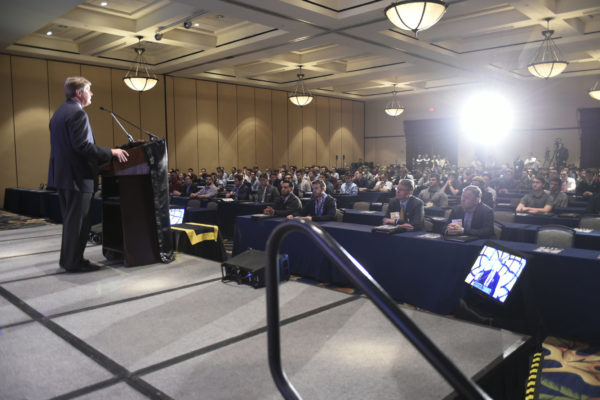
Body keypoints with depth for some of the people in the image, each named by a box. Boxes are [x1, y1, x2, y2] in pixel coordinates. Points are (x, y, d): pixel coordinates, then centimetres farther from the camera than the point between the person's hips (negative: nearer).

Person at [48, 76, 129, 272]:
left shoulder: (59, 112, 16)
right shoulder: (78, 113, -15)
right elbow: (83, 145, -23)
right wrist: (111, 152, -17)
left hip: (62, 174, 10)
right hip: (78, 176, -10)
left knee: (70, 219, 18)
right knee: (78, 221, -1)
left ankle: (68, 258, 26)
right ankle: (74, 262, 6)